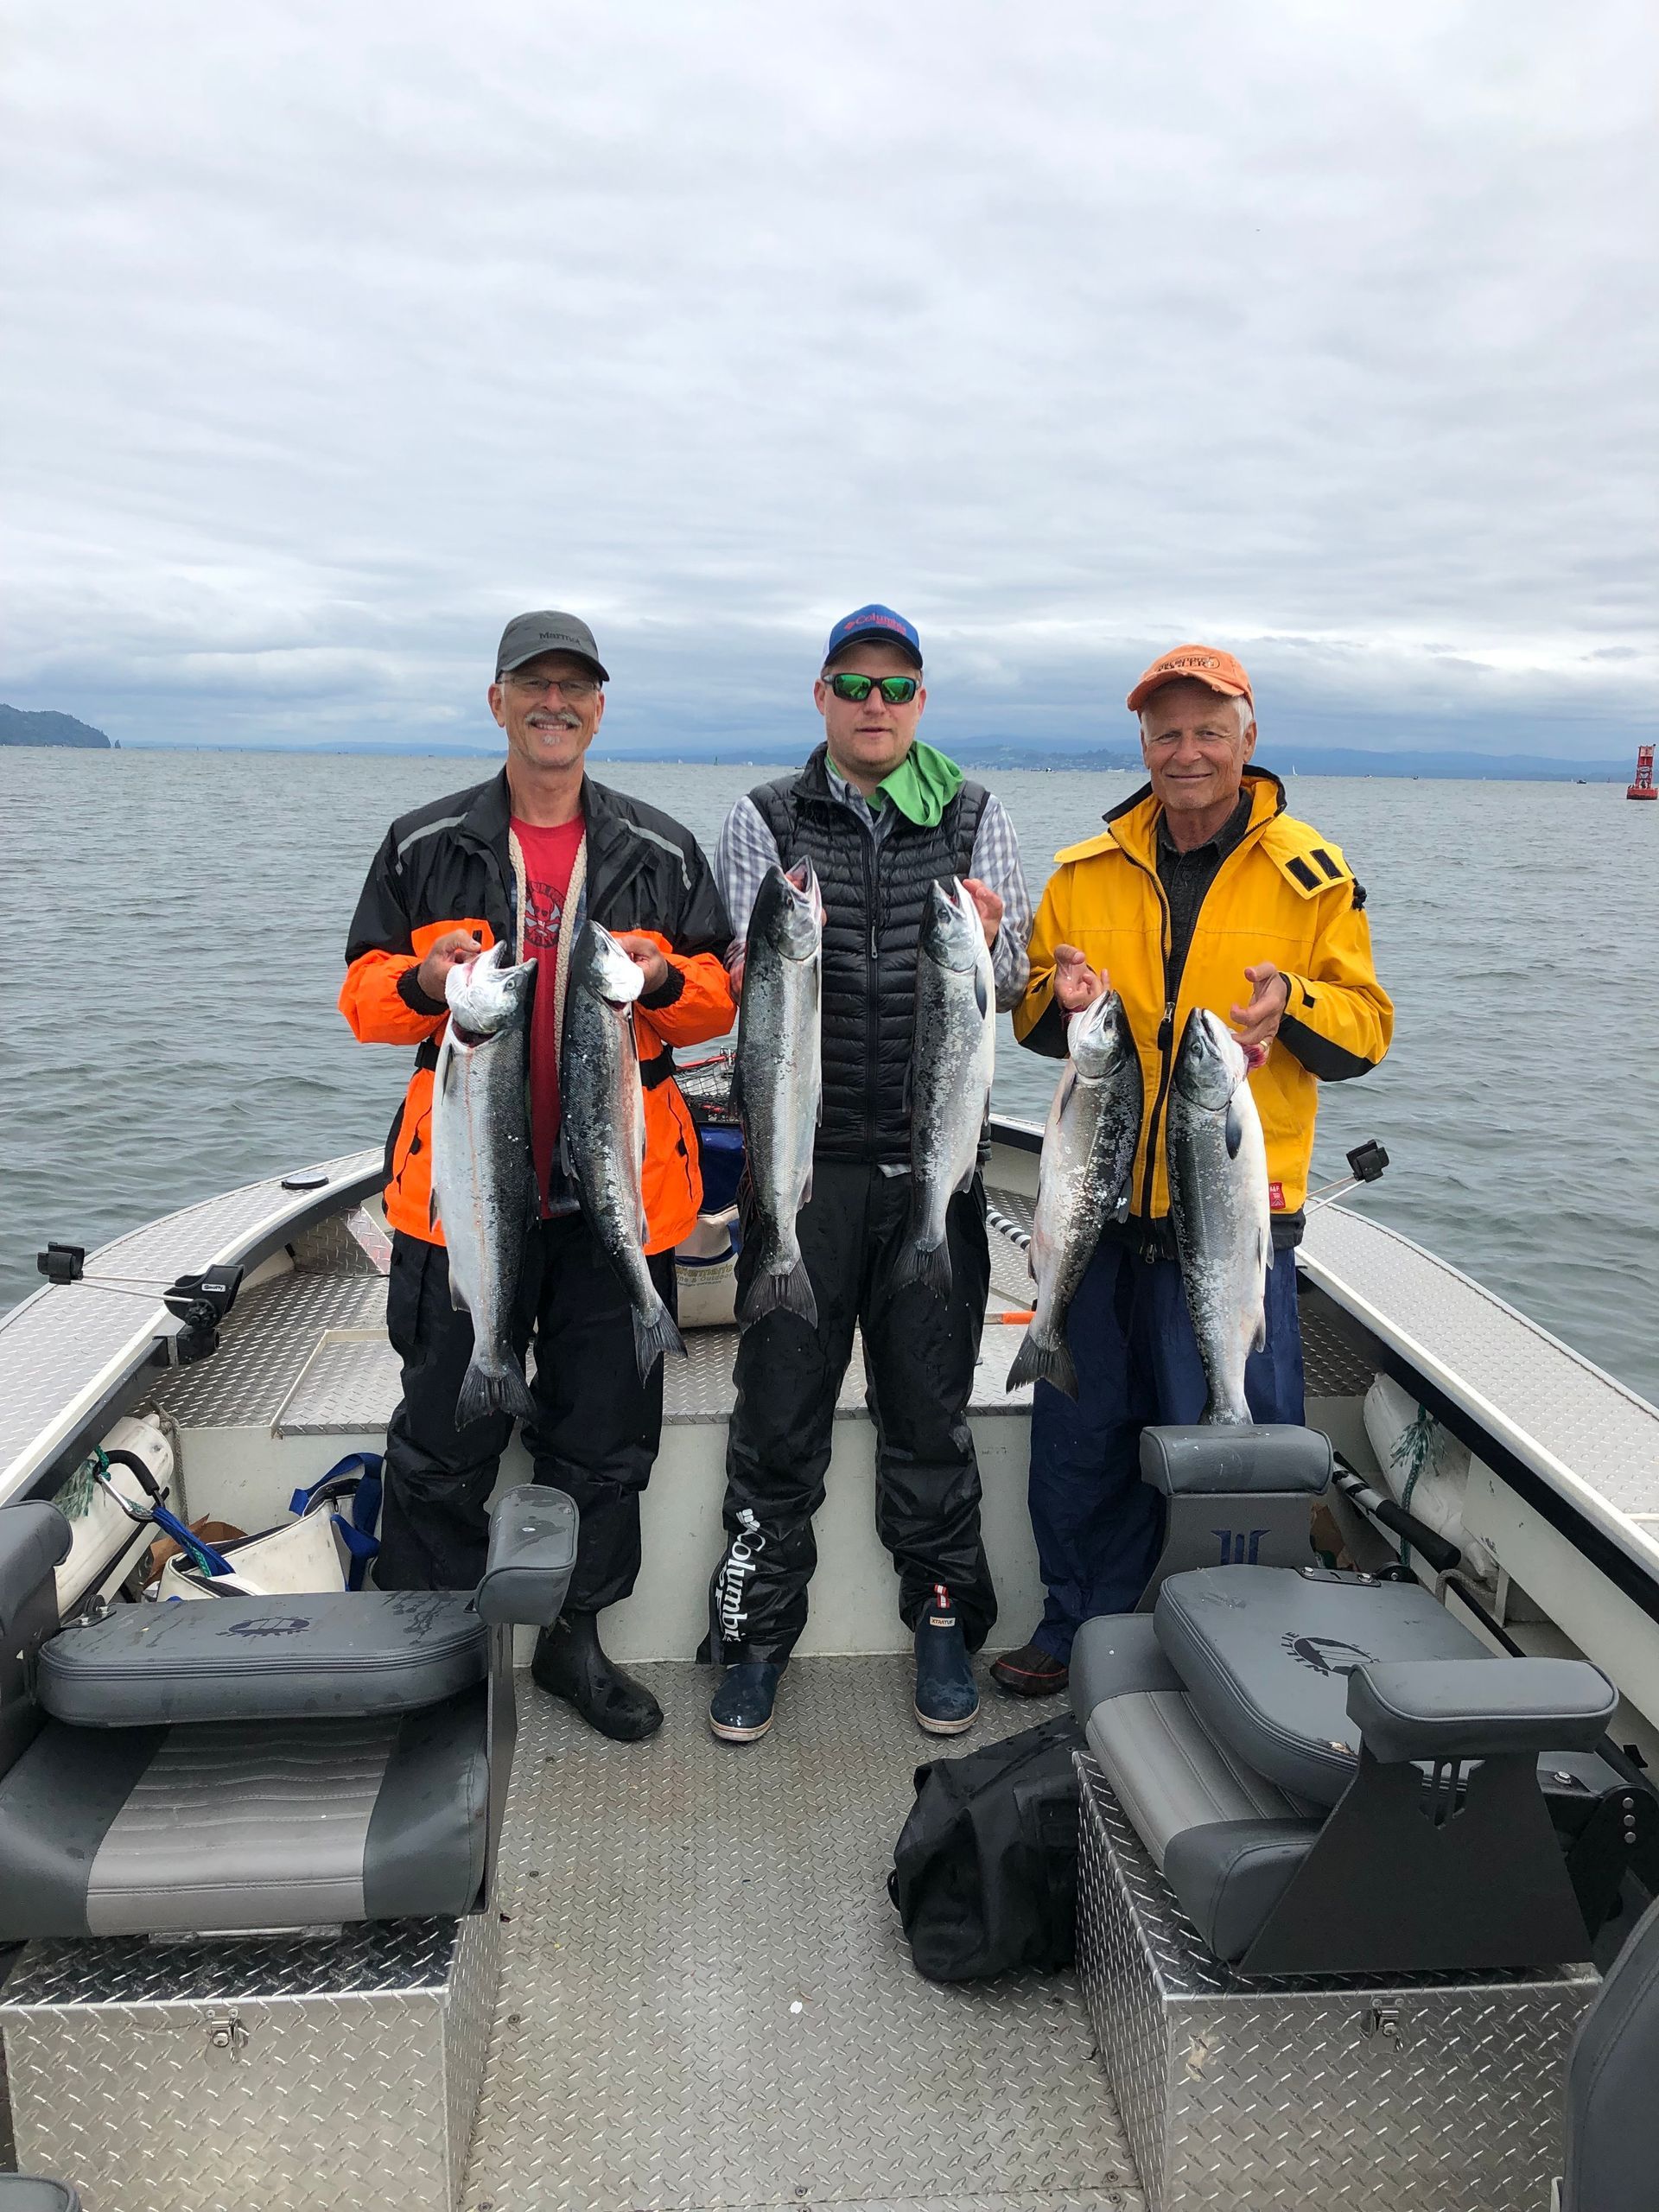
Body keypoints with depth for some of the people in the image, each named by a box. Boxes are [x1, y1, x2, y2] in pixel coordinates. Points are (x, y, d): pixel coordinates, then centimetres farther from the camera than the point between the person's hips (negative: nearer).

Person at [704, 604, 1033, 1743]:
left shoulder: (974, 818, 8)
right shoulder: (765, 821, 5)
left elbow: (1014, 983, 1)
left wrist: (983, 945, -22)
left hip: (935, 1158, 1)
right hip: (804, 1157, -1)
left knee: (931, 1412, 12)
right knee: (780, 1414, 6)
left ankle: (945, 1623, 29)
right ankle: (758, 1632, 23)